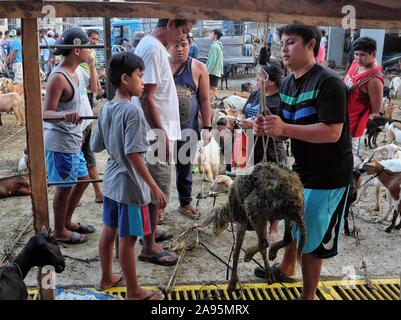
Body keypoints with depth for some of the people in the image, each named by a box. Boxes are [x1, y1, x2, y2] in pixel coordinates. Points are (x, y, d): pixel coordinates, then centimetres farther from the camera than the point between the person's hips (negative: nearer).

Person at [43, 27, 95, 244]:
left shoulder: (72, 74, 9)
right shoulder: (58, 77, -20)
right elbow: (46, 113, -21)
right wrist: (64, 115, -42)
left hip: (72, 141, 10)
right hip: (60, 142, -10)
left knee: (82, 180, 19)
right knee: (64, 187, 2)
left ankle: (67, 221, 35)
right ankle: (60, 231, 19)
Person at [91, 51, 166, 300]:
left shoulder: (106, 109, 4)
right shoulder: (132, 110, -21)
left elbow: (96, 146, 10)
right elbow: (134, 154, -26)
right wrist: (153, 186, -22)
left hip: (112, 180, 8)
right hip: (131, 184, -8)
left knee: (109, 231, 20)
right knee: (128, 238, 3)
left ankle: (108, 277, 37)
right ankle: (134, 291, 17)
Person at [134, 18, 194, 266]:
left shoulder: (155, 46, 13)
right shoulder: (153, 49, -18)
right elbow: (147, 98, -23)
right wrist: (162, 135, -21)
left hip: (159, 131, 10)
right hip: (157, 134, -10)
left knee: (156, 187, 20)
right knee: (158, 189, -3)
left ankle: (152, 230, 34)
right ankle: (149, 247, 7)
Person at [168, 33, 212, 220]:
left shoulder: (198, 68, -1)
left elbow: (204, 100, 1)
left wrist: (207, 127, -1)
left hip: (188, 129, 0)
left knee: (185, 168, 15)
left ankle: (185, 203, 32)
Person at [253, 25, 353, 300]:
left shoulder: (328, 82, -21)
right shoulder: (287, 84, 5)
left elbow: (332, 132, -28)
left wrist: (284, 129, -33)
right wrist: (269, 129, -12)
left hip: (327, 175, -8)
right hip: (301, 168, 8)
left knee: (312, 238, 2)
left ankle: (309, 294, 23)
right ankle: (287, 268, 49)